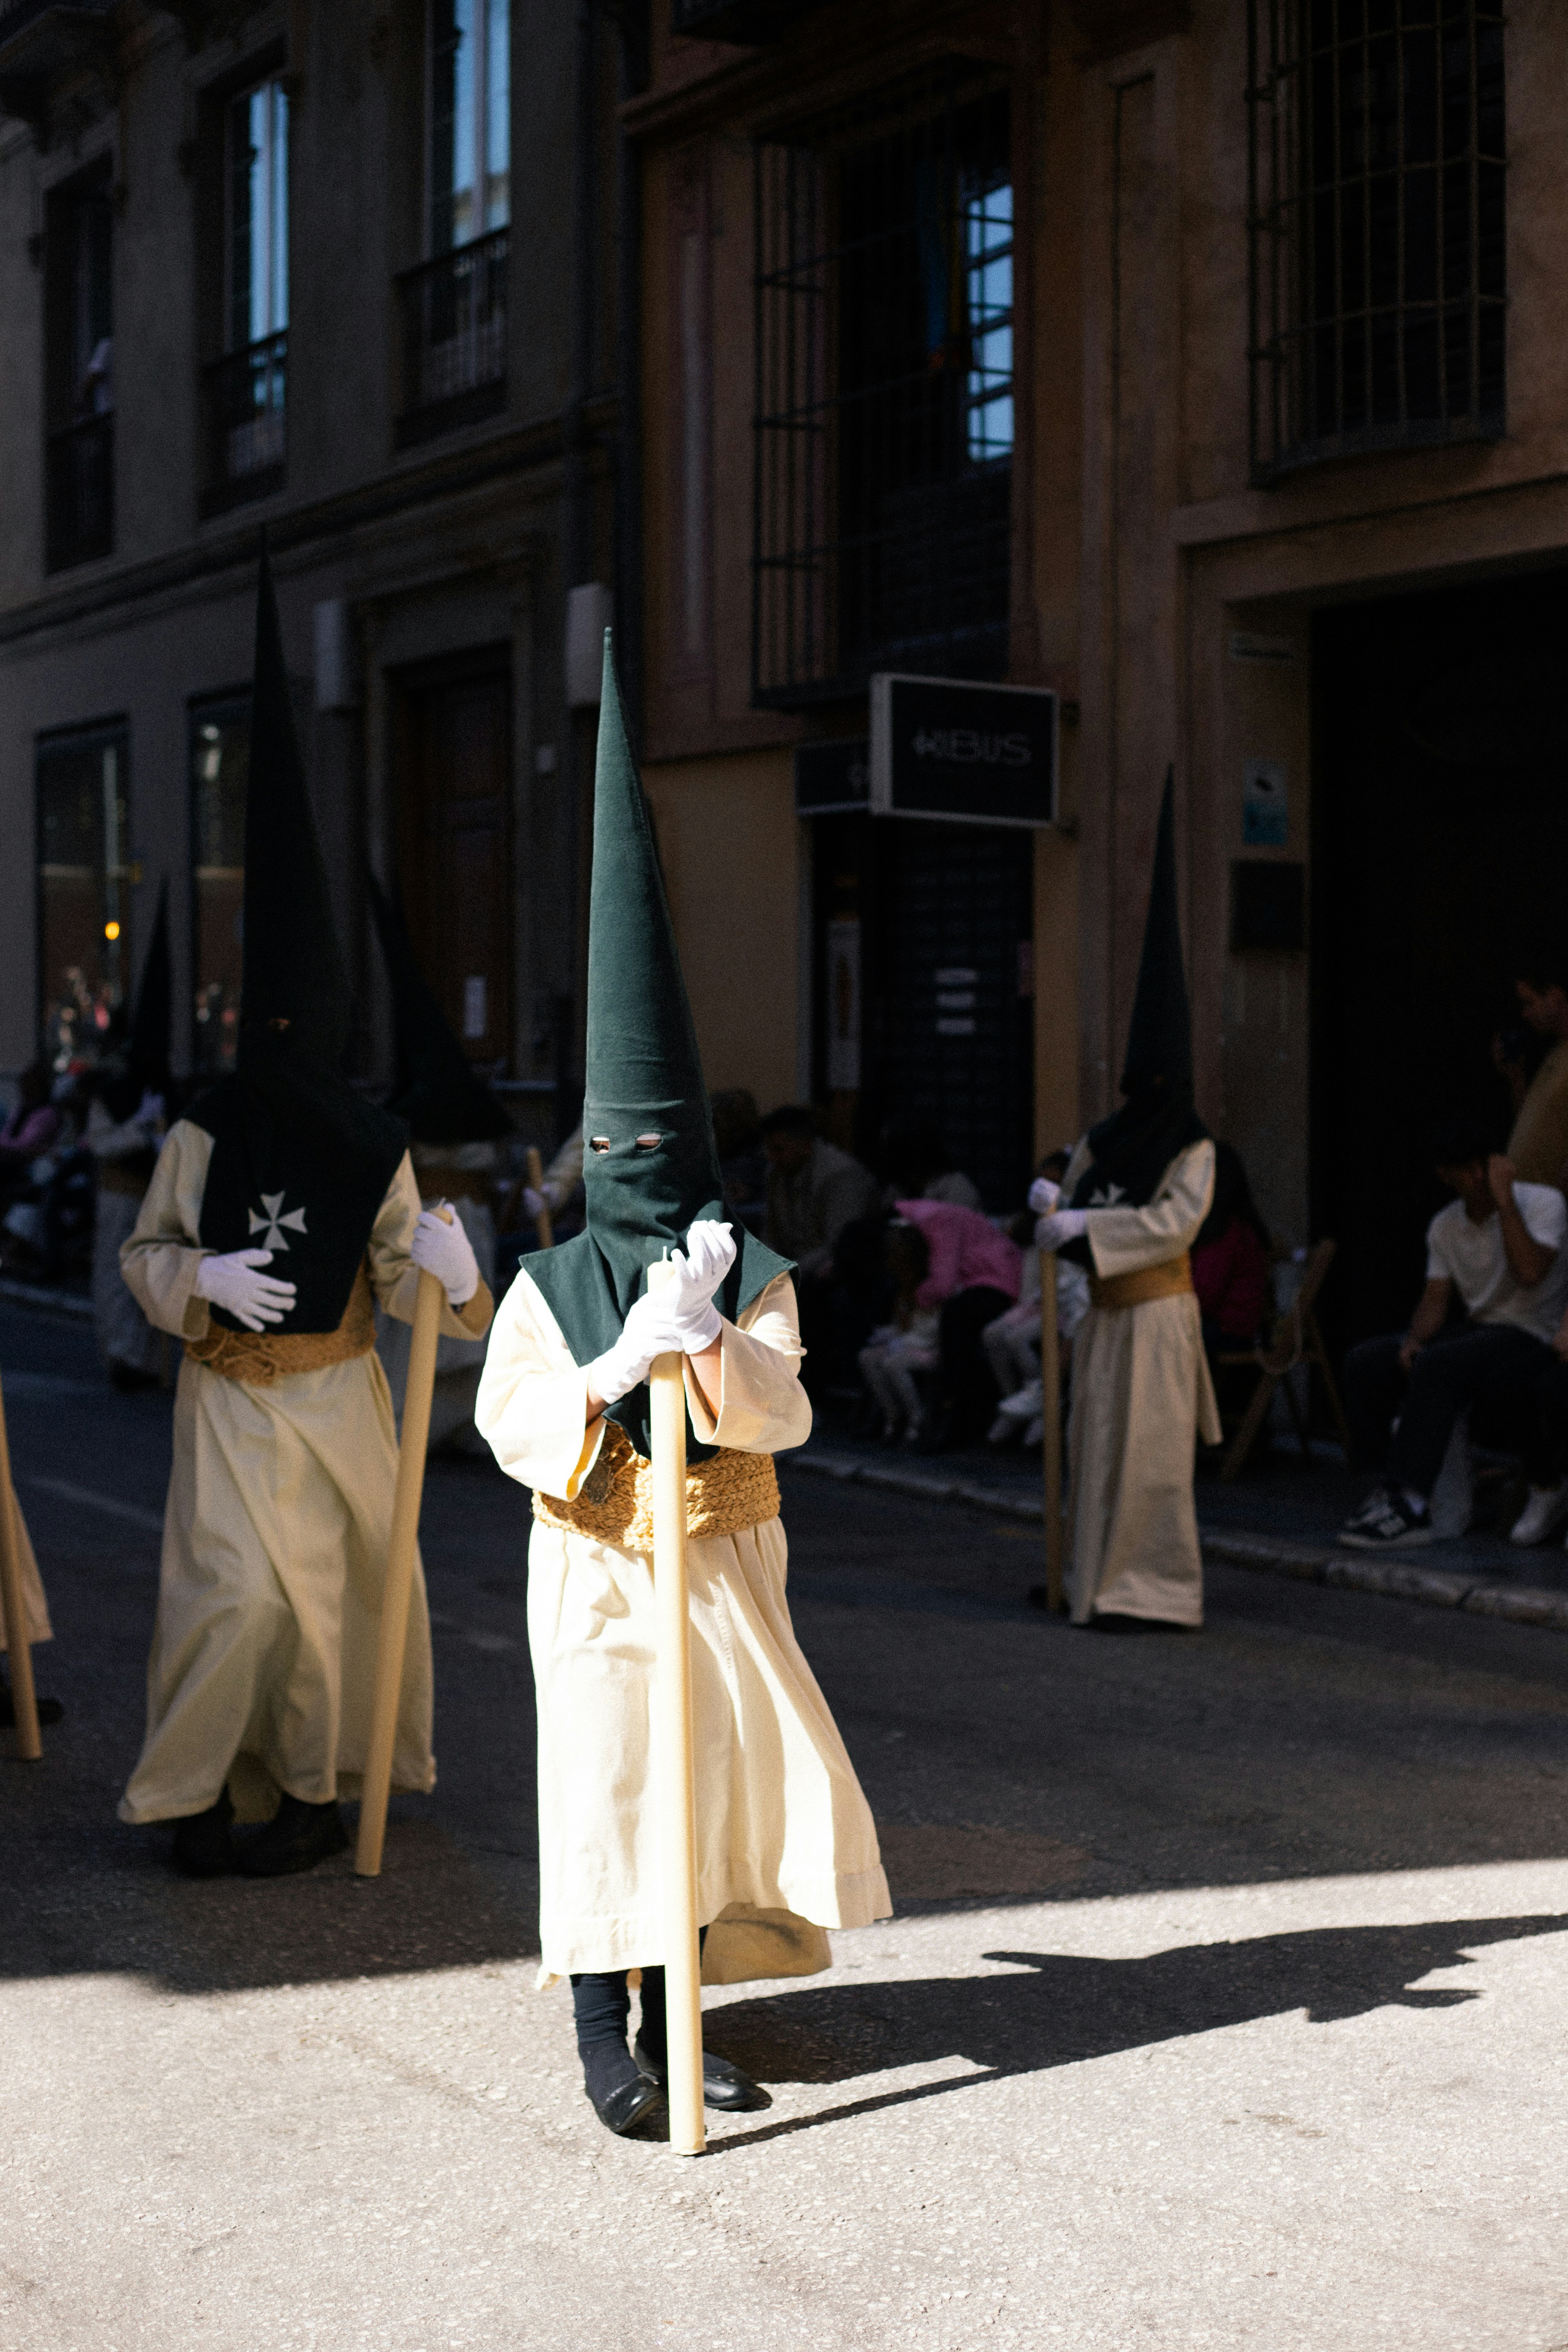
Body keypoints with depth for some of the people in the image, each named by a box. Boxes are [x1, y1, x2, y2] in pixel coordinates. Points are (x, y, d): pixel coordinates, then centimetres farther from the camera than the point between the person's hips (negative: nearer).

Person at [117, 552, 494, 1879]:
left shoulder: (376, 1151, -4)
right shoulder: (204, 1136, -4)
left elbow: (406, 1291, -2)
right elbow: (146, 1255, 4)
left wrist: (449, 1265, -25)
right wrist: (206, 1278, -16)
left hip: (337, 1395, 1)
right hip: (232, 1396, -1)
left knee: (337, 1591, 8)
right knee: (239, 1590, -8)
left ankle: (319, 1785, 23)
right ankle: (196, 1790, 7)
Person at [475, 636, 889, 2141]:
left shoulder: (753, 1274, 2)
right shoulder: (552, 1285, 0)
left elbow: (783, 1415, -10)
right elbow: (511, 1424, -10)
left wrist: (709, 1333, -27)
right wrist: (621, 1358, -24)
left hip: (723, 1558, 2)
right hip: (599, 1563, -2)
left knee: (719, 1772, 4)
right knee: (603, 1781, -4)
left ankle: (680, 2024, 17)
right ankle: (603, 2036, 6)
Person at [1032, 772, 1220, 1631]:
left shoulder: (1194, 1151, -9)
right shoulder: (1102, 1140, 9)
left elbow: (1175, 1222, -20)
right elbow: (1072, 1209, 12)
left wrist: (1085, 1226, -21)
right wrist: (1048, 1201, -12)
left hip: (1157, 1312, -6)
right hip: (1105, 1310, 6)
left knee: (1147, 1453, -5)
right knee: (1093, 1446, 10)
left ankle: (1147, 1588, 1)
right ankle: (1091, 1574, 19)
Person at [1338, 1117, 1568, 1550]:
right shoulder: (1445, 1226, 13)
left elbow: (1530, 1272, -24)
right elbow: (1436, 1299, 9)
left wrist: (1504, 1200, -20)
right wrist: (1414, 1340, -12)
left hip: (1532, 1339, -7)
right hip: (1479, 1331, 7)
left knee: (1436, 1366, -34)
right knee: (1365, 1361, -14)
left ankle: (1409, 1506, -35)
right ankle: (1386, 1489, -14)